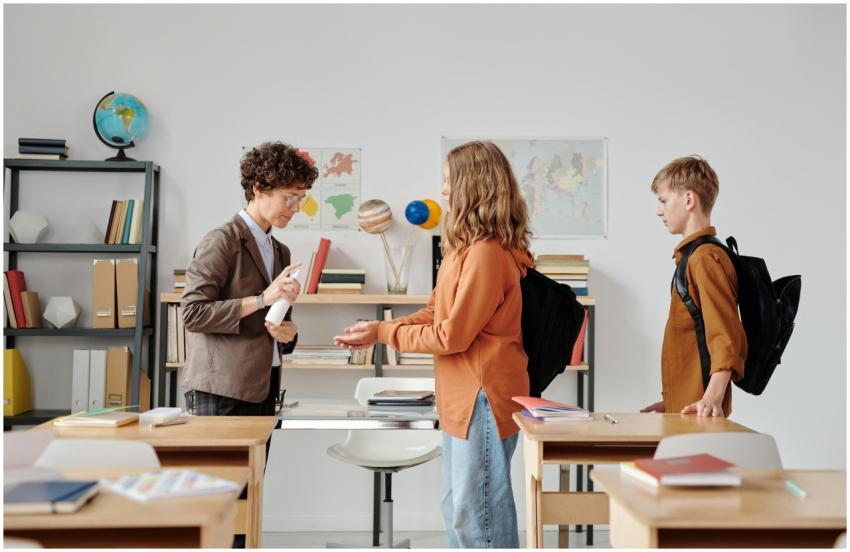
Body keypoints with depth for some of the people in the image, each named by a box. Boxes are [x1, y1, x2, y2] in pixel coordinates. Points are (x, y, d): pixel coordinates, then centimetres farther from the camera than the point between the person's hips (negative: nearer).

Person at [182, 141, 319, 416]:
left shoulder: (280, 251, 16)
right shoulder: (222, 241, -7)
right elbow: (193, 313, -14)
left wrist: (288, 333, 1)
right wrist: (261, 299, -18)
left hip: (263, 388, 7)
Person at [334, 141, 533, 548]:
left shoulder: (486, 253, -21)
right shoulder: (467, 248, 13)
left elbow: (452, 335, -19)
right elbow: (435, 313, 15)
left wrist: (383, 333, -9)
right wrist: (377, 331, 4)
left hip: (482, 399, -10)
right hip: (463, 398, 10)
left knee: (478, 517, 1)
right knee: (457, 510, 19)